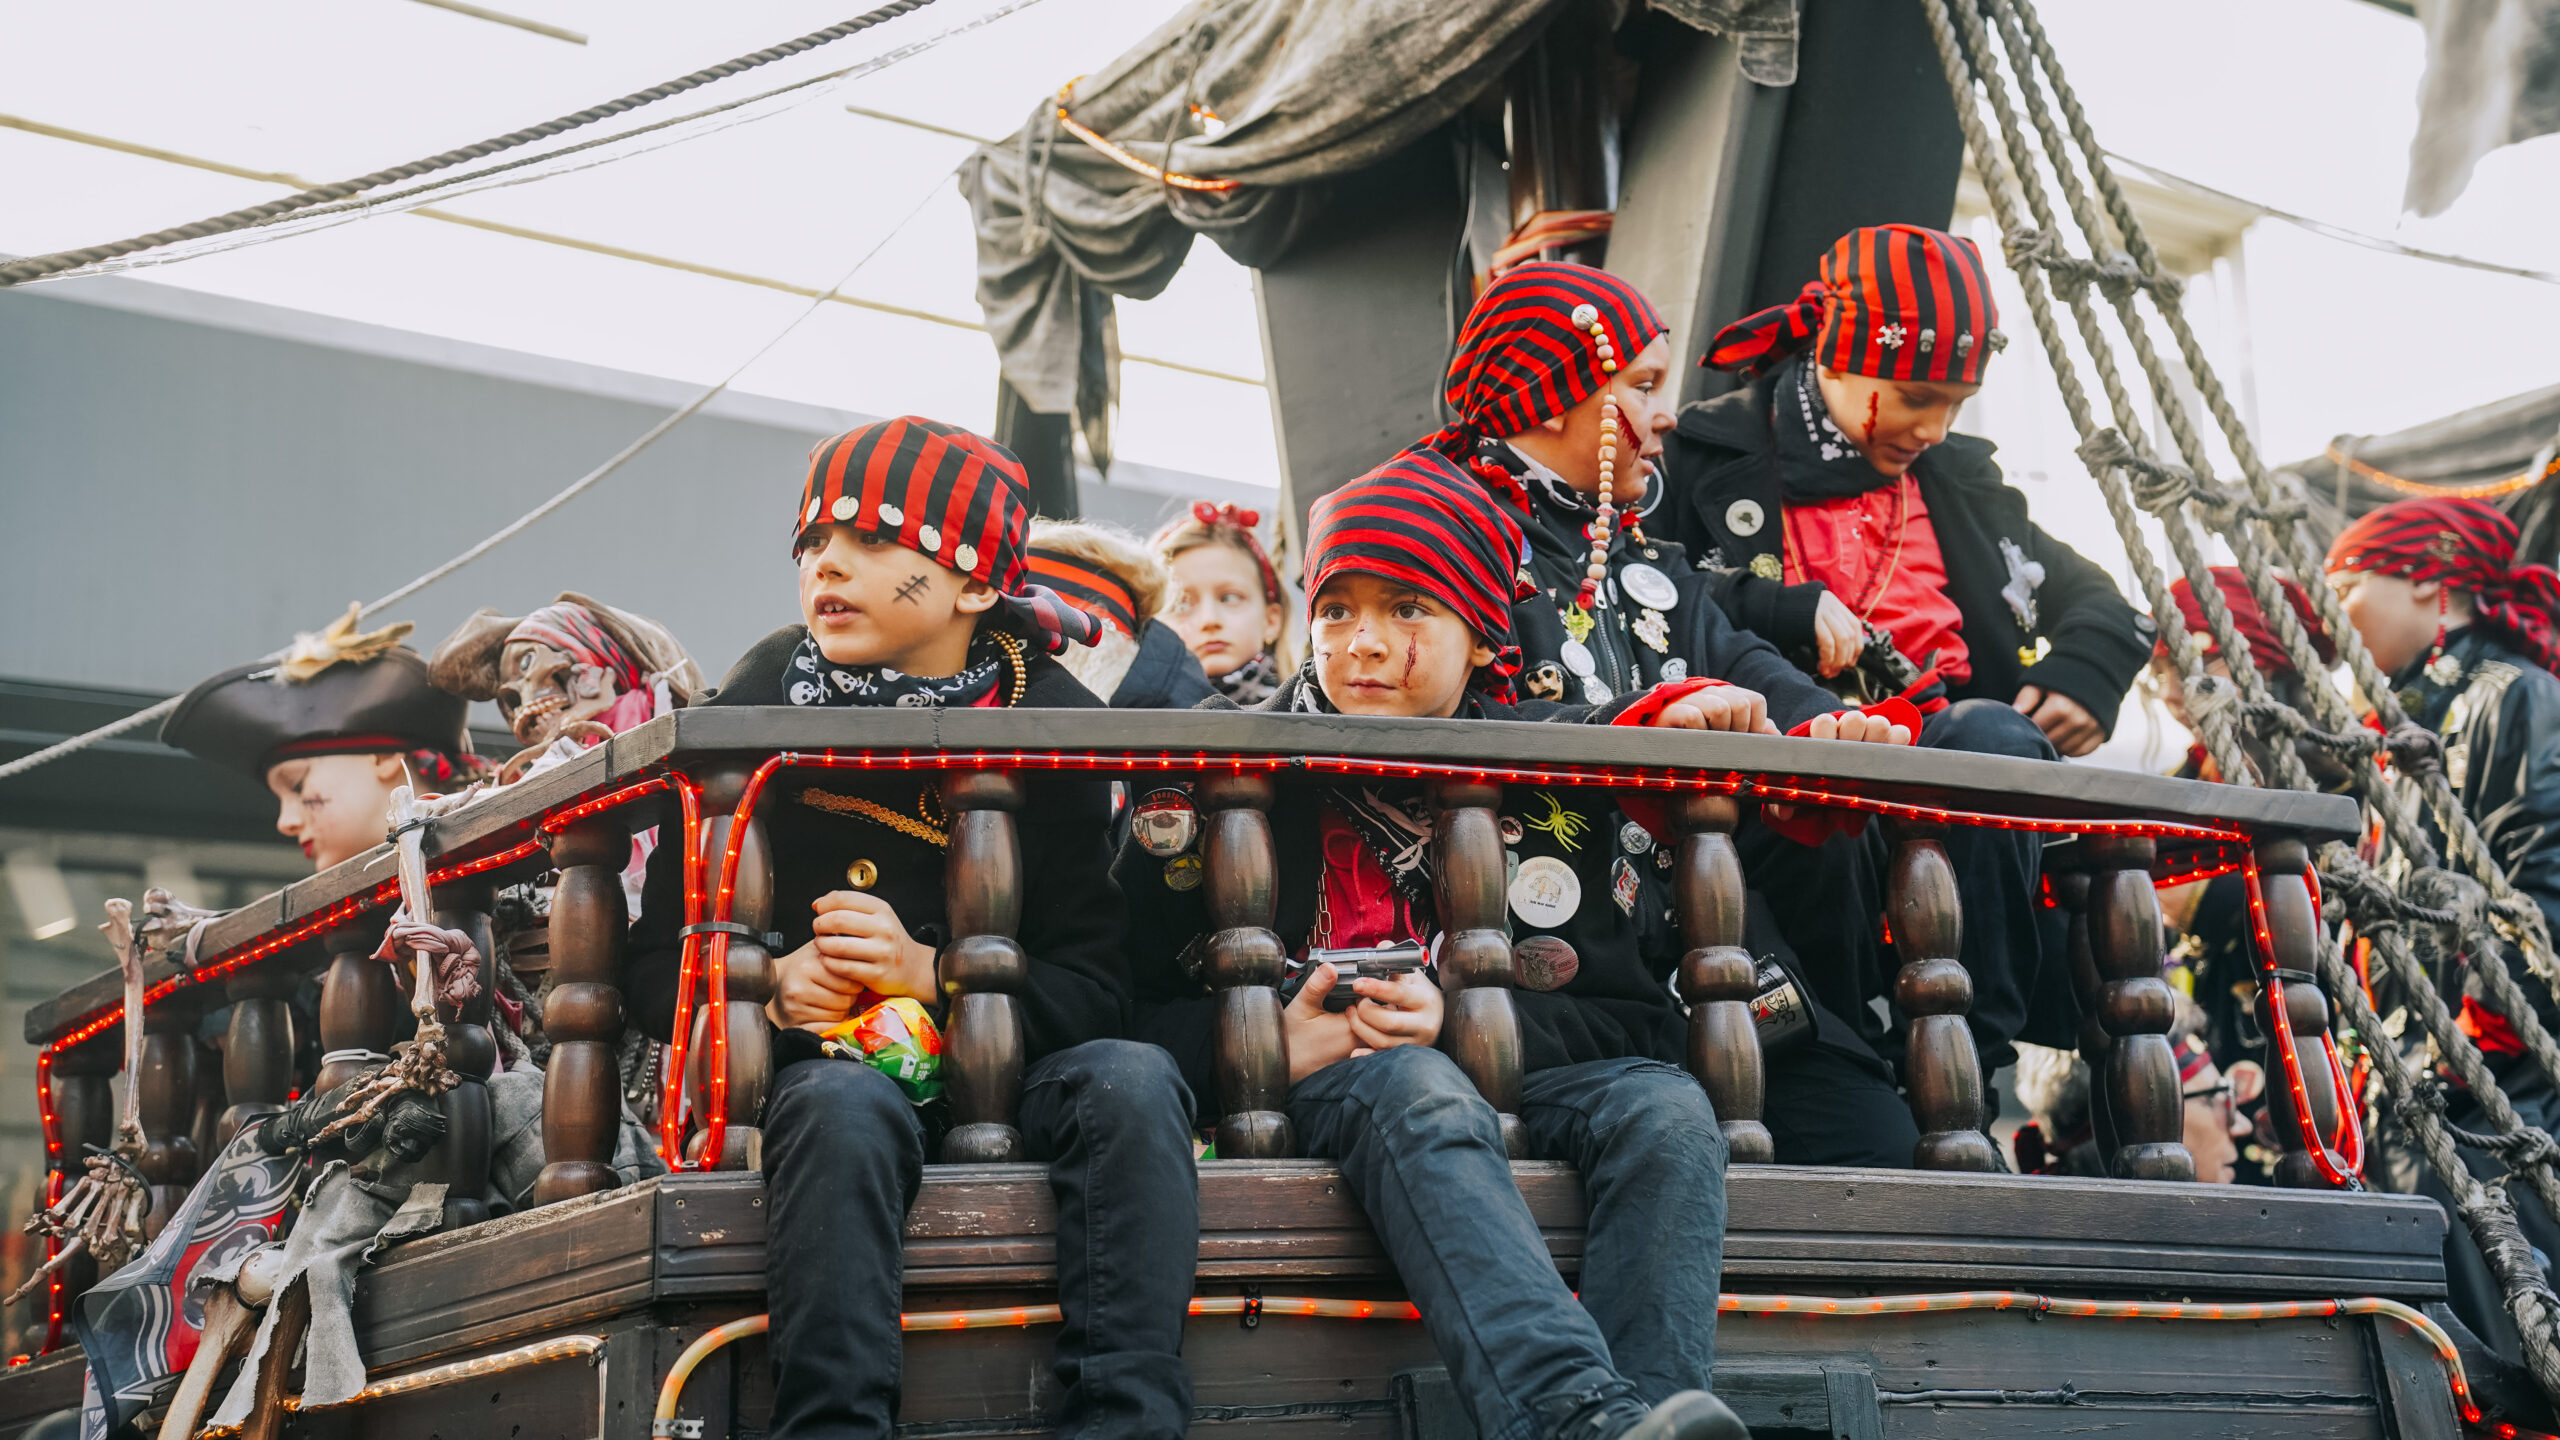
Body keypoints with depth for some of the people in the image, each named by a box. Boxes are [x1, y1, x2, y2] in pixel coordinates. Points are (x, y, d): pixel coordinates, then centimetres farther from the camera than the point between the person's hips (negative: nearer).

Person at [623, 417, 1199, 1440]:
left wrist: (924, 969, -19)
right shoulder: (753, 715, 5)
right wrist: (771, 985, -15)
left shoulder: (1053, 724, 2)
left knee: (1131, 1079, -30)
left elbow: (1096, 989, -3)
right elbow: (656, 973, 7)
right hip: (818, 1070, 0)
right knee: (843, 1105, -35)